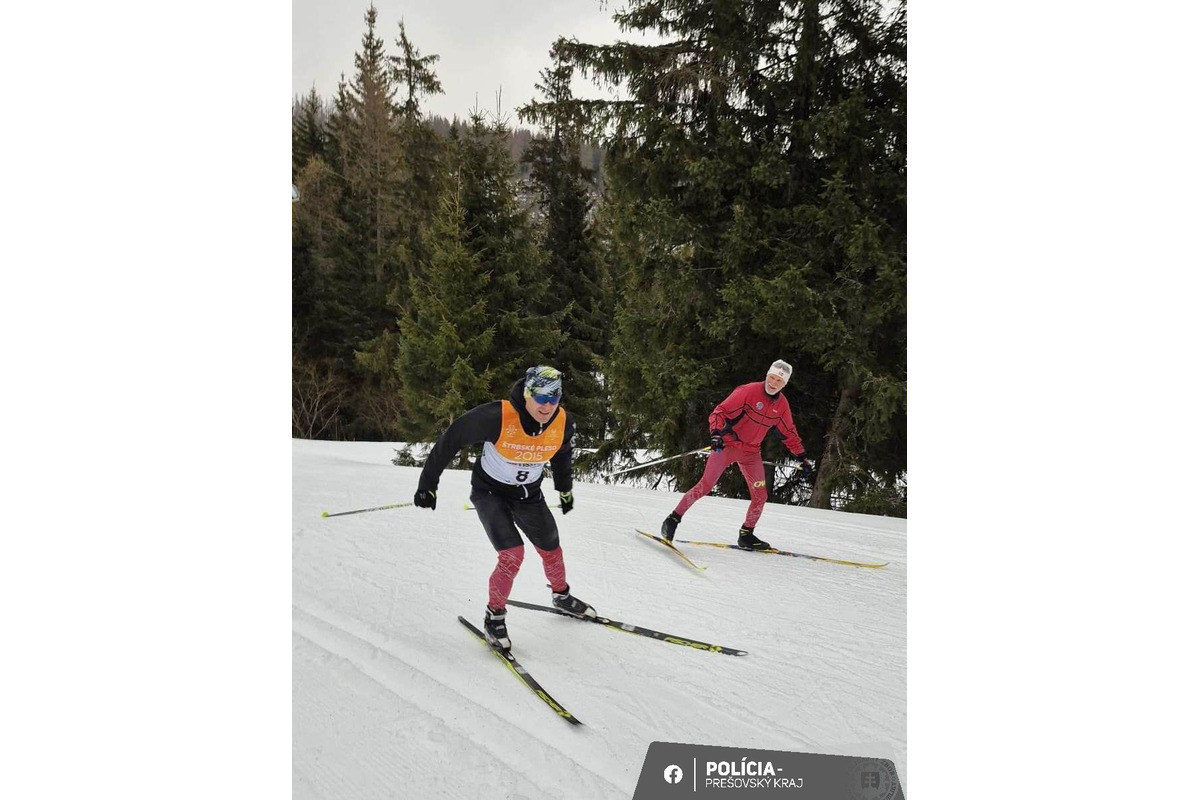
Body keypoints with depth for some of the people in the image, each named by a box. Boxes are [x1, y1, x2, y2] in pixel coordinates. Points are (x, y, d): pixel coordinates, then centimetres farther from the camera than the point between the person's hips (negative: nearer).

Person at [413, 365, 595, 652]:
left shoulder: (563, 423, -18)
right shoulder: (497, 417, -33)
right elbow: (450, 440, -21)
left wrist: (564, 489, 21)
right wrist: (428, 484, -16)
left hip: (529, 495, 5)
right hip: (490, 492, -5)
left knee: (551, 550, 18)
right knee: (513, 555, -20)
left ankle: (561, 595, 48)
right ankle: (494, 616, 2)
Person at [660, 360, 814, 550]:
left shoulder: (782, 405, 2)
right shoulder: (748, 391, -15)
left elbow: (790, 435, 15)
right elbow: (720, 411, -17)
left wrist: (803, 459, 13)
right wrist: (716, 433, -34)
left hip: (751, 453, 6)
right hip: (727, 445, -5)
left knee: (760, 496, 2)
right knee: (705, 486, -14)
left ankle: (746, 535, 20)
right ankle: (674, 518, -3)